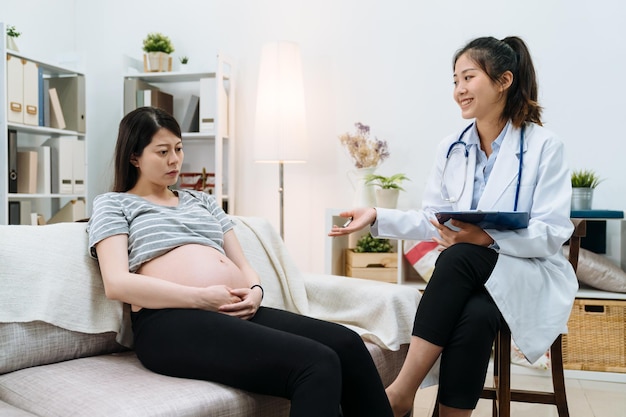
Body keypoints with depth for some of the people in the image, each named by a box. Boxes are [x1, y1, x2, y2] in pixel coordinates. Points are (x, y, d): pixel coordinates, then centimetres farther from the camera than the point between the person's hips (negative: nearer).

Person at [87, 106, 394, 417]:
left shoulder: (202, 201, 29)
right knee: (317, 364, -29)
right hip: (171, 322, -6)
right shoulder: (113, 204, 13)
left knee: (346, 343, -22)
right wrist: (202, 298, -14)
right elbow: (117, 283, -4)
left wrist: (255, 291, -2)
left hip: (236, 313, 6)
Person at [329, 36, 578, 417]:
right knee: (472, 318, -34)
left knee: (459, 257, -34)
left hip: (531, 274, -3)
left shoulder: (544, 146, -7)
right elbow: (432, 222, 9)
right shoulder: (452, 149, 8)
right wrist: (378, 216, -5)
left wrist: (489, 237, -27)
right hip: (468, 273, 3)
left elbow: (554, 233, -12)